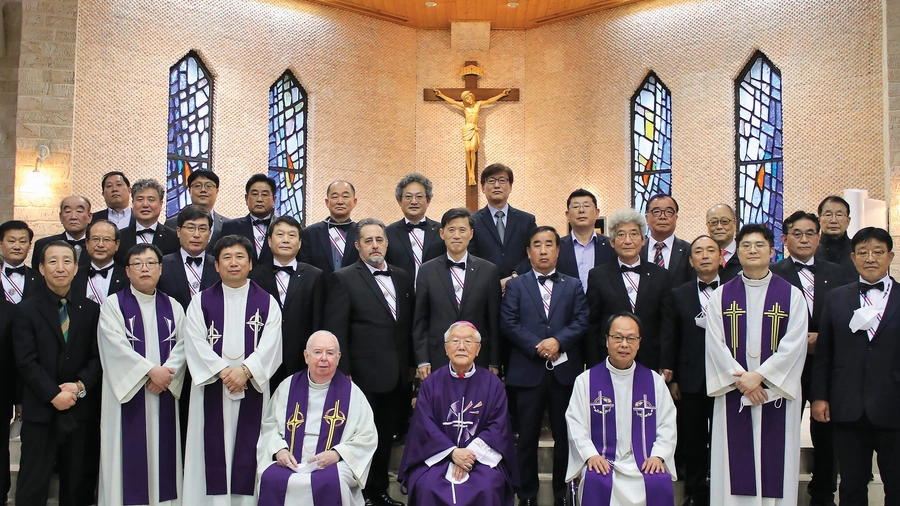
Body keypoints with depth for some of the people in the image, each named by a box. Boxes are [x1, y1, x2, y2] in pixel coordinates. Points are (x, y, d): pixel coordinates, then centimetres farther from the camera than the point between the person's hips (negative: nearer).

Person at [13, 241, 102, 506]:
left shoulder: (91, 309, 7)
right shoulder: (26, 309, 1)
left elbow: (98, 356, 4)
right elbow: (26, 361, -7)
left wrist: (80, 386, -13)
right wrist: (53, 395, -15)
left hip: (80, 409, 2)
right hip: (40, 410, -2)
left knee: (78, 483, 11)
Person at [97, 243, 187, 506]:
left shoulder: (173, 307, 11)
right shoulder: (113, 305, 1)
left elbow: (182, 344, 2)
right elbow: (115, 346, -11)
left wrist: (166, 373, -15)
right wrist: (150, 370, -16)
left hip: (163, 395, 3)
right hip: (127, 394, -3)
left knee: (162, 453, 5)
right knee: (129, 456, -2)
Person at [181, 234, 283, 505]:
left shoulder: (267, 303, 6)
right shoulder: (201, 302, 7)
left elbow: (270, 345, -5)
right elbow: (195, 343, -3)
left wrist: (245, 370, -19)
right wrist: (223, 372, -15)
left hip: (252, 389, 0)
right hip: (211, 388, 0)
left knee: (248, 450, 1)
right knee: (213, 451, 1)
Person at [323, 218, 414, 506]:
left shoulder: (402, 277, 10)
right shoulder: (343, 279, -6)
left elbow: (409, 323, 13)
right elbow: (336, 331, -10)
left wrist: (411, 364, 10)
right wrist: (343, 374, -13)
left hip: (397, 377, 5)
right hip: (365, 377, -5)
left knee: (386, 438, 15)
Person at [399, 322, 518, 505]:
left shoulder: (493, 383, 3)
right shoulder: (431, 383, 4)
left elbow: (498, 426, -3)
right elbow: (424, 425, -3)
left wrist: (471, 453, -17)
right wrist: (453, 452, -17)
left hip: (481, 456, 0)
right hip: (437, 455, 0)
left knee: (486, 487, -28)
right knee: (427, 486, -27)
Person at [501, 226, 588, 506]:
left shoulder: (573, 286, 13)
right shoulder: (515, 285, 8)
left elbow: (582, 321, 1)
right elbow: (508, 323, -3)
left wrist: (558, 341, -15)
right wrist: (537, 347, -14)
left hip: (565, 370, 1)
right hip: (528, 371, -1)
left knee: (565, 436, 7)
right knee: (527, 437, 5)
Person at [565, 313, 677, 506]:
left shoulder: (655, 381, 13)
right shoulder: (586, 380, 8)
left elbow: (667, 424, 8)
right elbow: (575, 423, 2)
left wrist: (658, 455, -8)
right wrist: (591, 455, -13)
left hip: (645, 463, 2)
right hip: (601, 461, -1)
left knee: (660, 483, -29)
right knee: (596, 482, -33)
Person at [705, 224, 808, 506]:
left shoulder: (791, 295, 3)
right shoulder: (721, 296, 6)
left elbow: (794, 344, -6)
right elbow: (715, 343, -1)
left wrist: (760, 375, -14)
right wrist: (741, 379, -12)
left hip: (776, 392, -1)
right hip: (733, 393, 1)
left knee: (774, 462, 2)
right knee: (735, 465, 2)